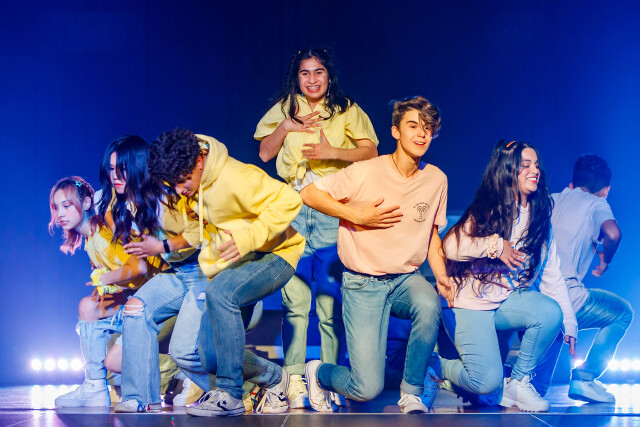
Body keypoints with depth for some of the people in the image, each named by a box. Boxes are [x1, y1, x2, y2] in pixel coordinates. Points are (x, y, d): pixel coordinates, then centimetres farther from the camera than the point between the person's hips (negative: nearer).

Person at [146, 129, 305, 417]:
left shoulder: (235, 178, -25)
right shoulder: (188, 184, -3)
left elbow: (288, 200, -26)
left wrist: (249, 236, -33)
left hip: (273, 255, -8)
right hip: (235, 263, 8)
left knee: (219, 293, -36)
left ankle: (230, 395, -28)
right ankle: (273, 378, 17)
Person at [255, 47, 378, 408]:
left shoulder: (347, 111, 9)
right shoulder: (284, 109, 15)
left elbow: (371, 152, 2)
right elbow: (264, 153, 12)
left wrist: (334, 152, -12)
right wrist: (286, 126, -2)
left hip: (332, 210, -2)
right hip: (292, 206, 2)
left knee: (331, 296, -3)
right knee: (294, 296, -2)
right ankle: (294, 378, 3)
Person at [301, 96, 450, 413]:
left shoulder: (436, 180, 1)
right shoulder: (366, 173, -12)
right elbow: (309, 194, -9)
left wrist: (441, 274, 0)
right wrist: (358, 217, -15)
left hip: (407, 279, 4)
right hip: (363, 284, -4)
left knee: (429, 305, -36)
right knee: (367, 389, -13)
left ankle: (411, 393, -11)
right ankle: (319, 372, 24)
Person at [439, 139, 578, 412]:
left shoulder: (539, 217, 4)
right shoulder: (486, 211, -10)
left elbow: (551, 272, 5)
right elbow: (448, 246, -19)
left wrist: (569, 322, 1)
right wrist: (494, 245, -26)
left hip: (507, 300, 5)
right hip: (469, 303, -5)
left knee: (550, 312, -27)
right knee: (486, 382, -19)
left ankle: (519, 382, -6)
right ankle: (438, 366, 14)